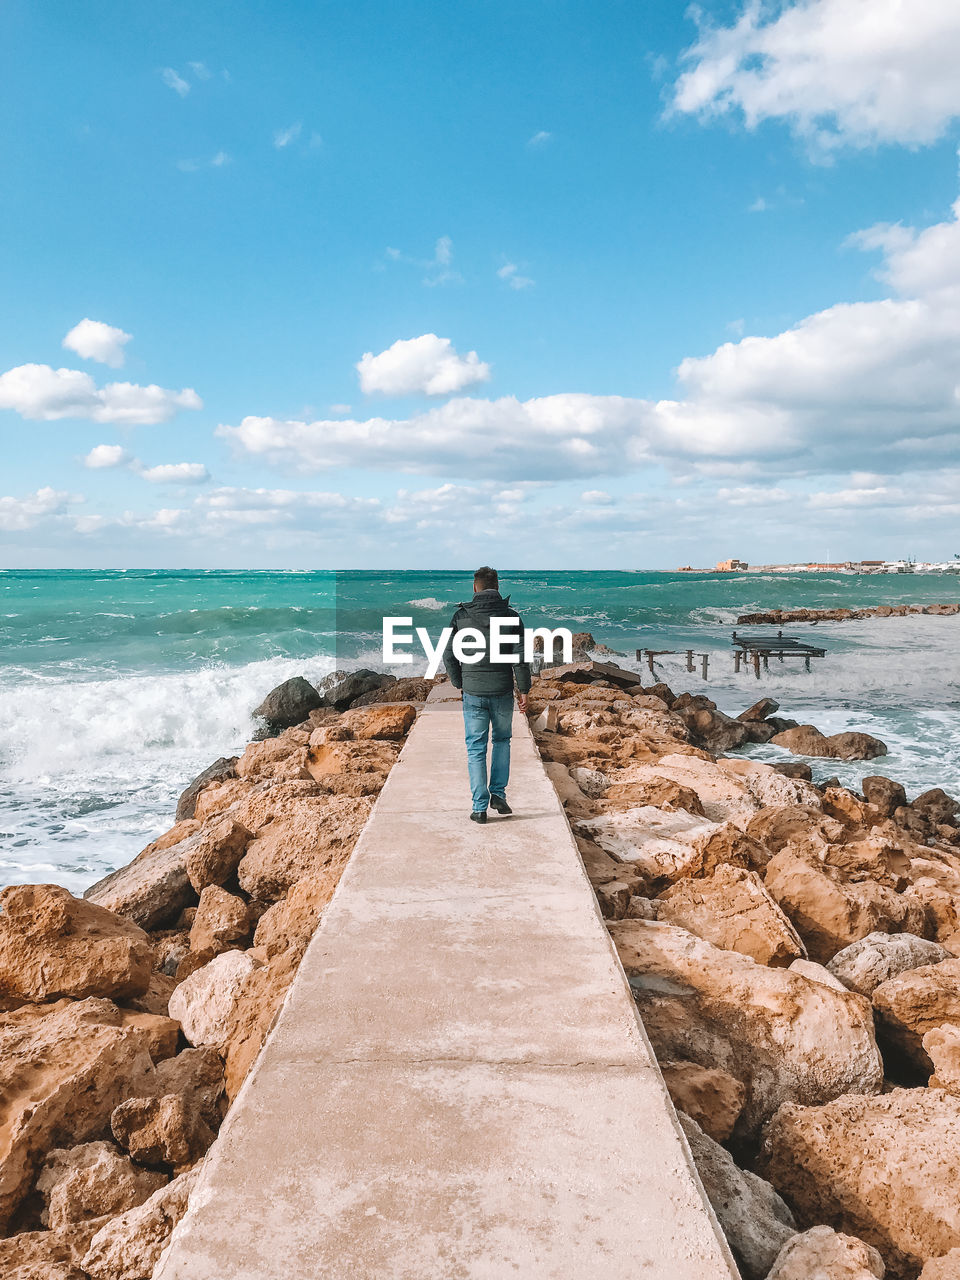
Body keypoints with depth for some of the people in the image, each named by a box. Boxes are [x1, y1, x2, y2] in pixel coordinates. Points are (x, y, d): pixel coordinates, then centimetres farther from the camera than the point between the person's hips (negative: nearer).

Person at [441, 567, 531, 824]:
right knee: (502, 740, 22)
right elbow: (520, 657, -7)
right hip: (502, 692, 0)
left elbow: (449, 655, 0)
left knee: (476, 748, 8)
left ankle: (480, 807, 7)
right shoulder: (511, 616, -4)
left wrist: (459, 683, 14)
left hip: (473, 693, 0)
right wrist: (523, 689, 2)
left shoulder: (461, 616, -3)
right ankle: (498, 793, 14)